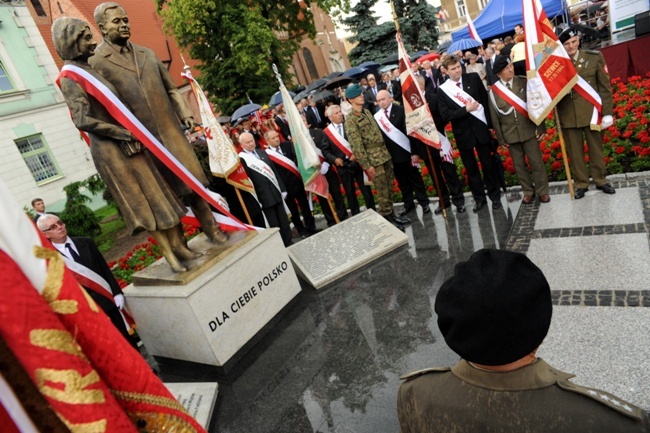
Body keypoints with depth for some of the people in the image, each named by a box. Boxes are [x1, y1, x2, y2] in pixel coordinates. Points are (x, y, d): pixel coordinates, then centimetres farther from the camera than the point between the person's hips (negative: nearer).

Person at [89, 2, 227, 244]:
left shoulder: (147, 54, 16)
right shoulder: (96, 63, -1)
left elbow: (171, 89, 17)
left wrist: (185, 113, 3)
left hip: (170, 130, 4)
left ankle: (211, 227, 17)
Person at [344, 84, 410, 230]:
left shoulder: (367, 112, 12)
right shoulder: (350, 121, -13)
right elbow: (356, 146, -16)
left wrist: (387, 151, 16)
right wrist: (366, 165, -16)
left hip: (385, 155, 7)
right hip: (374, 160, -7)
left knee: (388, 187, 14)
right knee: (382, 190, 0)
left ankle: (391, 214, 26)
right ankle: (387, 217, 13)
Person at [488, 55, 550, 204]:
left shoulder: (524, 82, -2)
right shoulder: (494, 91, -3)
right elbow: (494, 117, 1)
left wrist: (541, 128, -3)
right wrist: (500, 138, 1)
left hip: (529, 130, 0)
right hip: (510, 135, 1)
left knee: (536, 162, 6)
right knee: (519, 165, 11)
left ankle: (542, 191, 21)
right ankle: (528, 191, 26)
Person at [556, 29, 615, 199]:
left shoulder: (595, 57, -2)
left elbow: (605, 86, -1)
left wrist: (607, 113, -4)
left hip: (592, 111, 1)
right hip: (568, 115, 0)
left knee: (596, 148, 13)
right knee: (575, 152, 10)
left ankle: (601, 181, 28)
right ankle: (581, 184, 23)